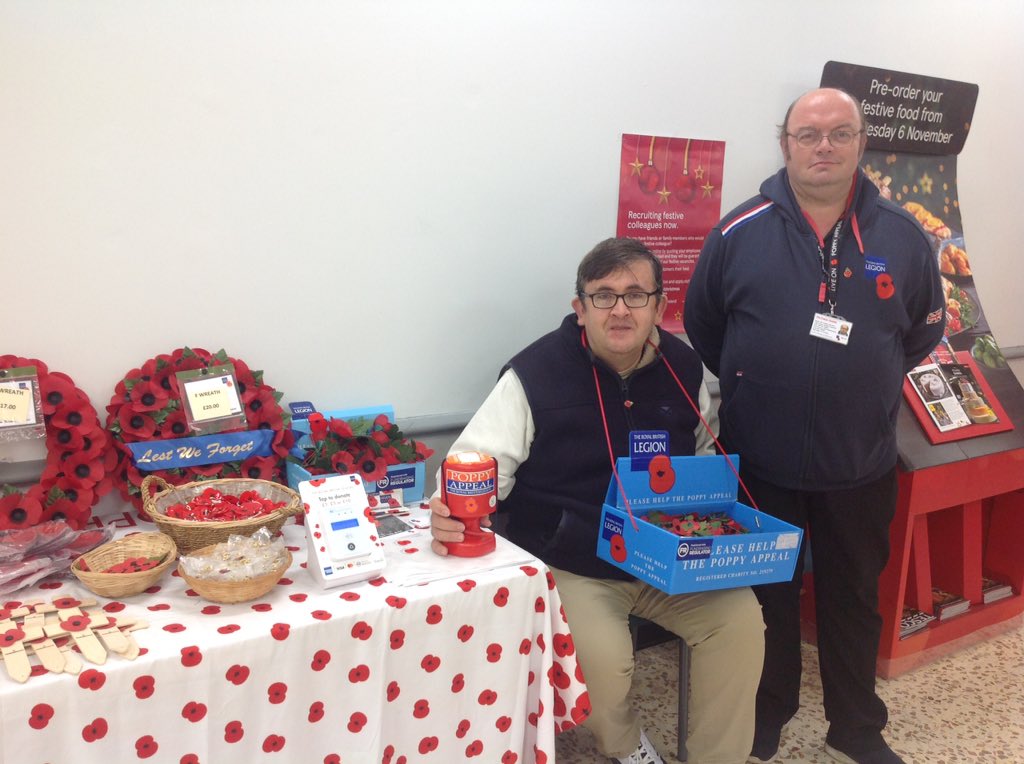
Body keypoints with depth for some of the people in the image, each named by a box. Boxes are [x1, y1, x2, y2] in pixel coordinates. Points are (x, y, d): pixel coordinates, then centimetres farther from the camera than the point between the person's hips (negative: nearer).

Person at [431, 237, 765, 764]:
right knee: (600, 658, -26)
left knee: (740, 617, -15)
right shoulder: (535, 374, -12)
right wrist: (454, 514, -35)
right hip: (569, 566, -4)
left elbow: (707, 462, 18)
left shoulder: (683, 368, 2)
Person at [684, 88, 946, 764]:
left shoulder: (903, 237, -1)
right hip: (760, 466, -1)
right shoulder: (739, 233, -6)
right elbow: (701, 330, 2)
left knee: (855, 599, 18)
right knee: (767, 600, 15)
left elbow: (924, 331, 11)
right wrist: (748, 396, 5)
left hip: (863, 467, 2)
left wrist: (865, 387, 7)